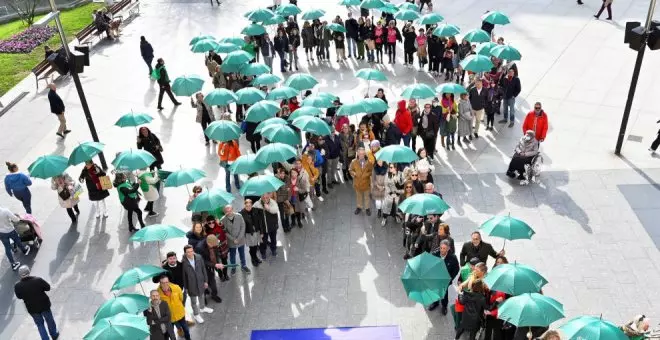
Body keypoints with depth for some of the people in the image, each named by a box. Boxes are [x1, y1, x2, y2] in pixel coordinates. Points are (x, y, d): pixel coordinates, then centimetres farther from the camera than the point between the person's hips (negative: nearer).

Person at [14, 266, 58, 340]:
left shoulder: (17, 286, -22)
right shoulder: (38, 280, -27)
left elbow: (19, 297, -5)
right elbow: (48, 287, -13)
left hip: (32, 309, 1)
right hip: (44, 305, -1)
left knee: (40, 324, 24)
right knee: (49, 320, 25)